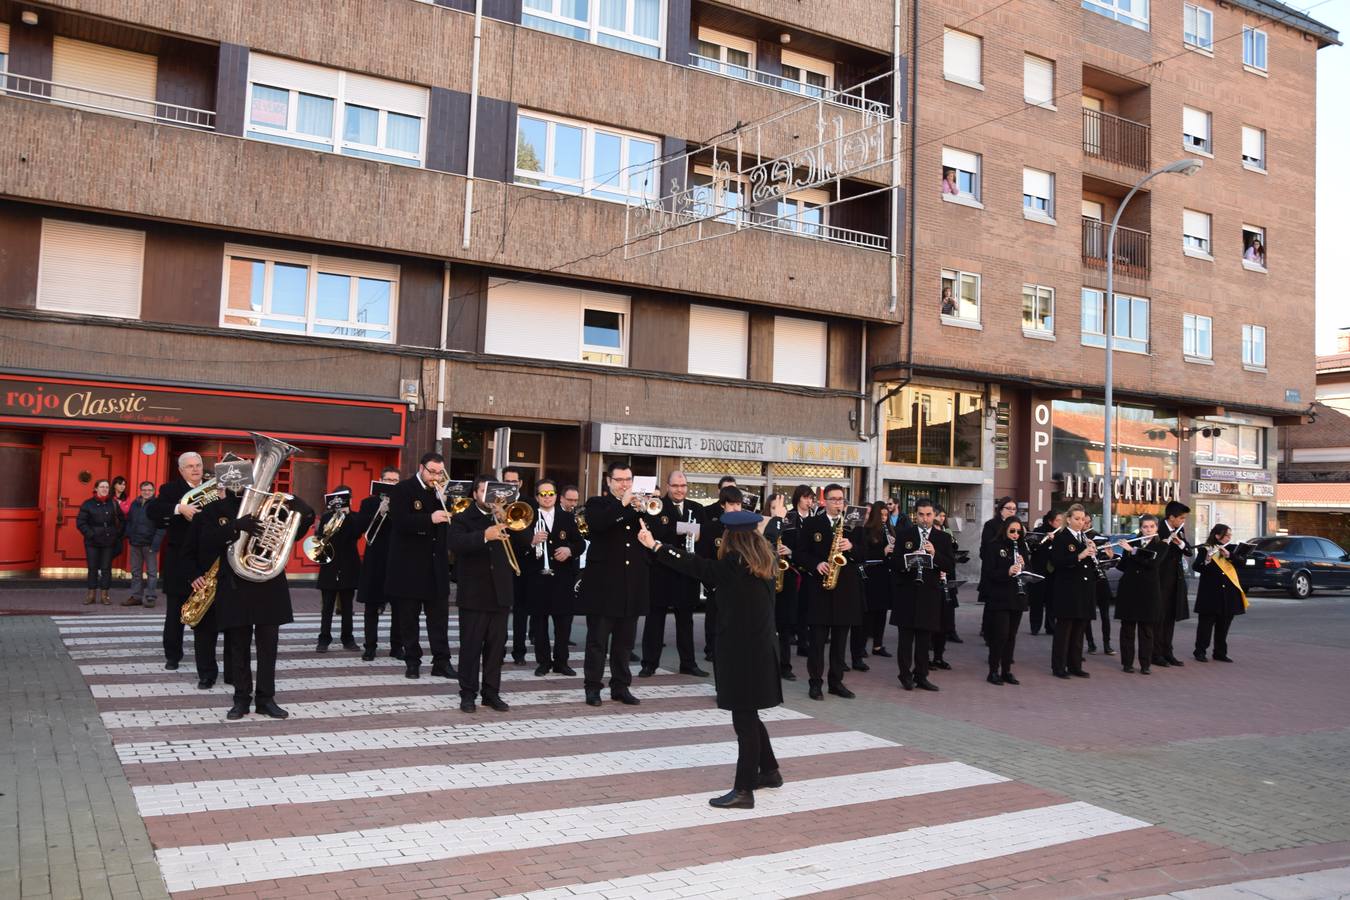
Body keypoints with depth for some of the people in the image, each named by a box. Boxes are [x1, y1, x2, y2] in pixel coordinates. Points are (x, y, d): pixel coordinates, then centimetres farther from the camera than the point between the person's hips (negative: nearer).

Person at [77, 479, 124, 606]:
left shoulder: (114, 504, 7)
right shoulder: (88, 504, 1)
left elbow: (121, 521, 14)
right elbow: (80, 522, -1)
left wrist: (117, 535, 5)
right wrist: (90, 534, -9)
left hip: (109, 542, 1)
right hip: (92, 542, -1)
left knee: (106, 568, 3)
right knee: (92, 568, 3)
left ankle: (105, 594, 8)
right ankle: (91, 594, 10)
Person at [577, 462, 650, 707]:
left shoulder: (640, 505, 13)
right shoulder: (597, 504, 3)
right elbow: (595, 524, -19)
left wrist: (642, 510, -11)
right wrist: (622, 504, -19)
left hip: (632, 584, 4)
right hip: (603, 583, -4)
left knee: (625, 641, 10)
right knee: (597, 639, 1)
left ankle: (621, 686, 18)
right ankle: (593, 687, 8)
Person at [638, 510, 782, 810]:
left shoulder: (733, 564, -16)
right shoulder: (764, 560, 7)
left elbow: (694, 566, -21)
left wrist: (654, 545, -19)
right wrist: (764, 523, 47)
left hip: (740, 651, -9)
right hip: (759, 648, 9)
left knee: (744, 718, -6)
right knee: (748, 715, 21)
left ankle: (744, 790, -2)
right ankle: (769, 771, 33)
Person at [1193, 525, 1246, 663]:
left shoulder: (1230, 549, 11)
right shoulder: (1204, 550, -5)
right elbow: (1197, 567, -16)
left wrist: (1229, 555, -19)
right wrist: (1207, 560, -34)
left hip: (1228, 594, 5)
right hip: (1210, 594, -5)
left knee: (1224, 625, 9)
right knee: (1206, 623, 0)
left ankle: (1220, 653, 17)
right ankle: (1200, 652, 8)